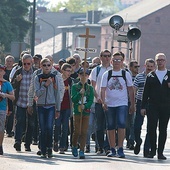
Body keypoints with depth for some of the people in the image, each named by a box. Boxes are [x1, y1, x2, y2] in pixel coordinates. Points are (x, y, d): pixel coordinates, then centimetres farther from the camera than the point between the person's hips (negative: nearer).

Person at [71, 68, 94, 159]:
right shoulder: (75, 87, 3)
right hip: (77, 111, -1)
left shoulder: (90, 88, 8)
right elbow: (73, 99, -6)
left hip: (86, 111, 1)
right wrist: (80, 93, -22)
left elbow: (91, 100, 0)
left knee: (84, 132, -3)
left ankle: (82, 151, -1)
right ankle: (74, 146, 22)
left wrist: (85, 106, -19)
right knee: (77, 131, -4)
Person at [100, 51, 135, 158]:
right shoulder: (106, 75, 7)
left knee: (121, 124, -18)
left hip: (122, 104, -2)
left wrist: (132, 105, 10)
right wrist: (103, 102, -13)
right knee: (110, 127, 5)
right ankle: (112, 149, 14)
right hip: (109, 104, 2)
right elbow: (103, 89, 1)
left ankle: (120, 149, -17)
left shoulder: (126, 74, 7)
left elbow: (130, 90, 12)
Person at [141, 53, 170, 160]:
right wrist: (143, 107, 2)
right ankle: (153, 150, 6)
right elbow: (146, 92, 7)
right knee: (152, 128, -6)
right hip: (152, 106, 0)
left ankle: (160, 152, 6)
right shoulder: (151, 76, 9)